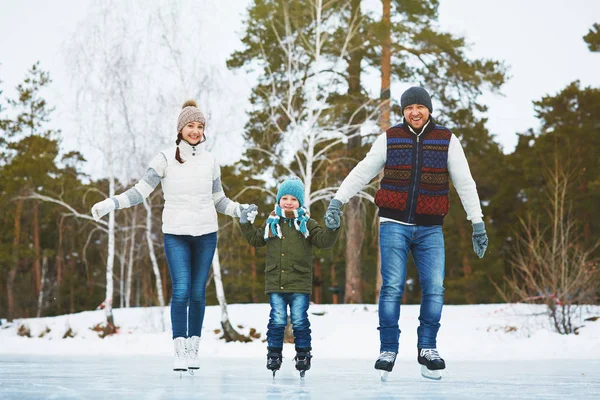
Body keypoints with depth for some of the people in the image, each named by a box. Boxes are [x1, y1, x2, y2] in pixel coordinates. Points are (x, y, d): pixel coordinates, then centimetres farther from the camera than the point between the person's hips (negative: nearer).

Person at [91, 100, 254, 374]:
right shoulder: (166, 159, -1)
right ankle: (180, 352, -8)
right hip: (176, 233, -3)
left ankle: (193, 349, 13)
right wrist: (109, 204, -13)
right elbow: (141, 191, -2)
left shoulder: (210, 161, 8)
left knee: (198, 292, 4)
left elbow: (218, 199, 17)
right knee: (181, 291, -12)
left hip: (206, 233, 3)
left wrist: (241, 210, 1)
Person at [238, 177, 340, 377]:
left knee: (300, 321, 0)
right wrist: (246, 224, 10)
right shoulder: (272, 223, 9)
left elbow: (324, 240, -3)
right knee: (277, 321, 1)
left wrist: (332, 228, -18)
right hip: (275, 284, 1)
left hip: (299, 285, -1)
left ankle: (303, 354, 12)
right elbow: (256, 239, 20)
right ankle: (274, 354, 11)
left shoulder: (307, 224, 4)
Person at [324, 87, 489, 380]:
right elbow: (362, 172, 6)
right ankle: (388, 350, 2)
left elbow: (465, 183, 6)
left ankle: (427, 350, 7)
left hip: (430, 229, 1)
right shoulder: (390, 139, 4)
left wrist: (477, 223, 3)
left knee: (434, 288, -7)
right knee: (392, 287, -7)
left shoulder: (447, 141, 4)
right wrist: (337, 200, -4)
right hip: (394, 225, -1)